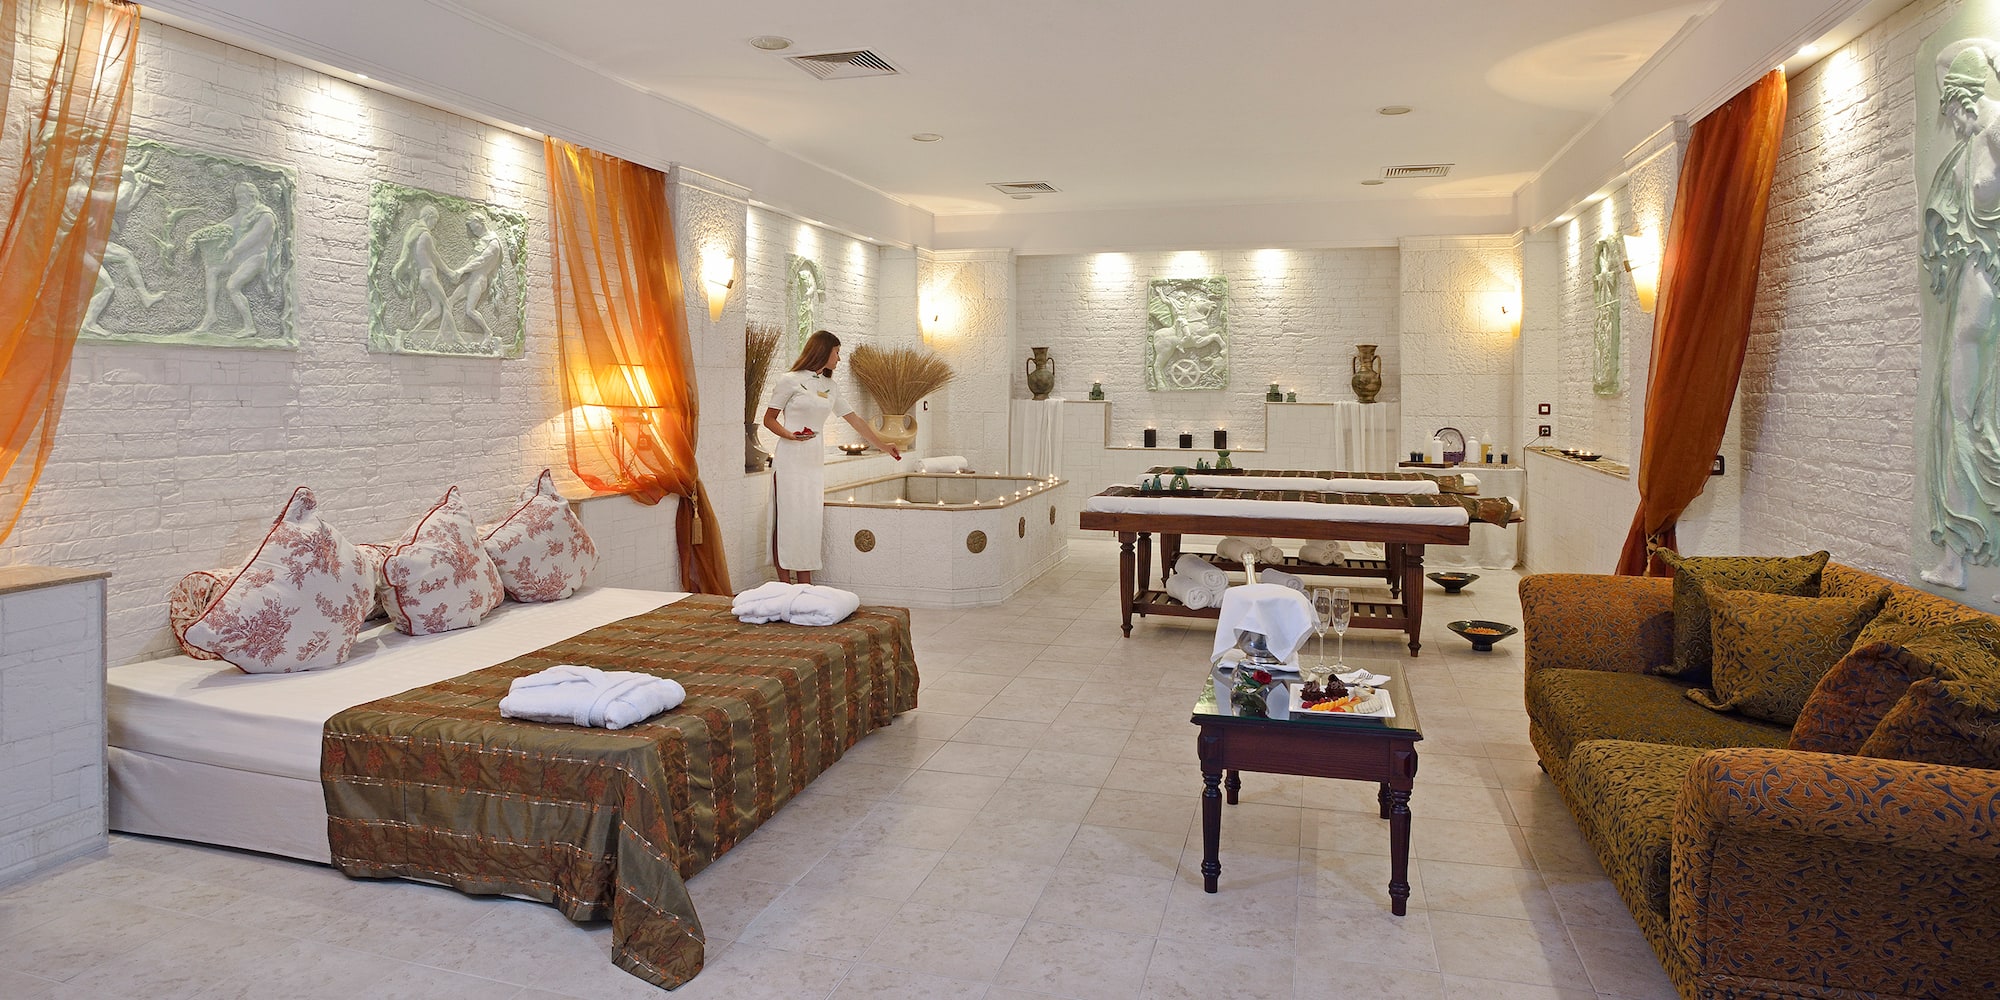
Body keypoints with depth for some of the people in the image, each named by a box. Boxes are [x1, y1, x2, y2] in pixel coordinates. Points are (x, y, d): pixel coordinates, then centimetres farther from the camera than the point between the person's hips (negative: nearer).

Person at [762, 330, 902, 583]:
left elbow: (856, 421, 21)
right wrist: (790, 435, -19)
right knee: (788, 519, -5)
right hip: (790, 458, -6)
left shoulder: (831, 388, 16)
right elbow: (769, 420, -1)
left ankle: (805, 587, 8)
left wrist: (883, 445, 24)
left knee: (810, 520, 4)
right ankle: (785, 587, -1)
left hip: (815, 460, 6)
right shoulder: (790, 380, -2)